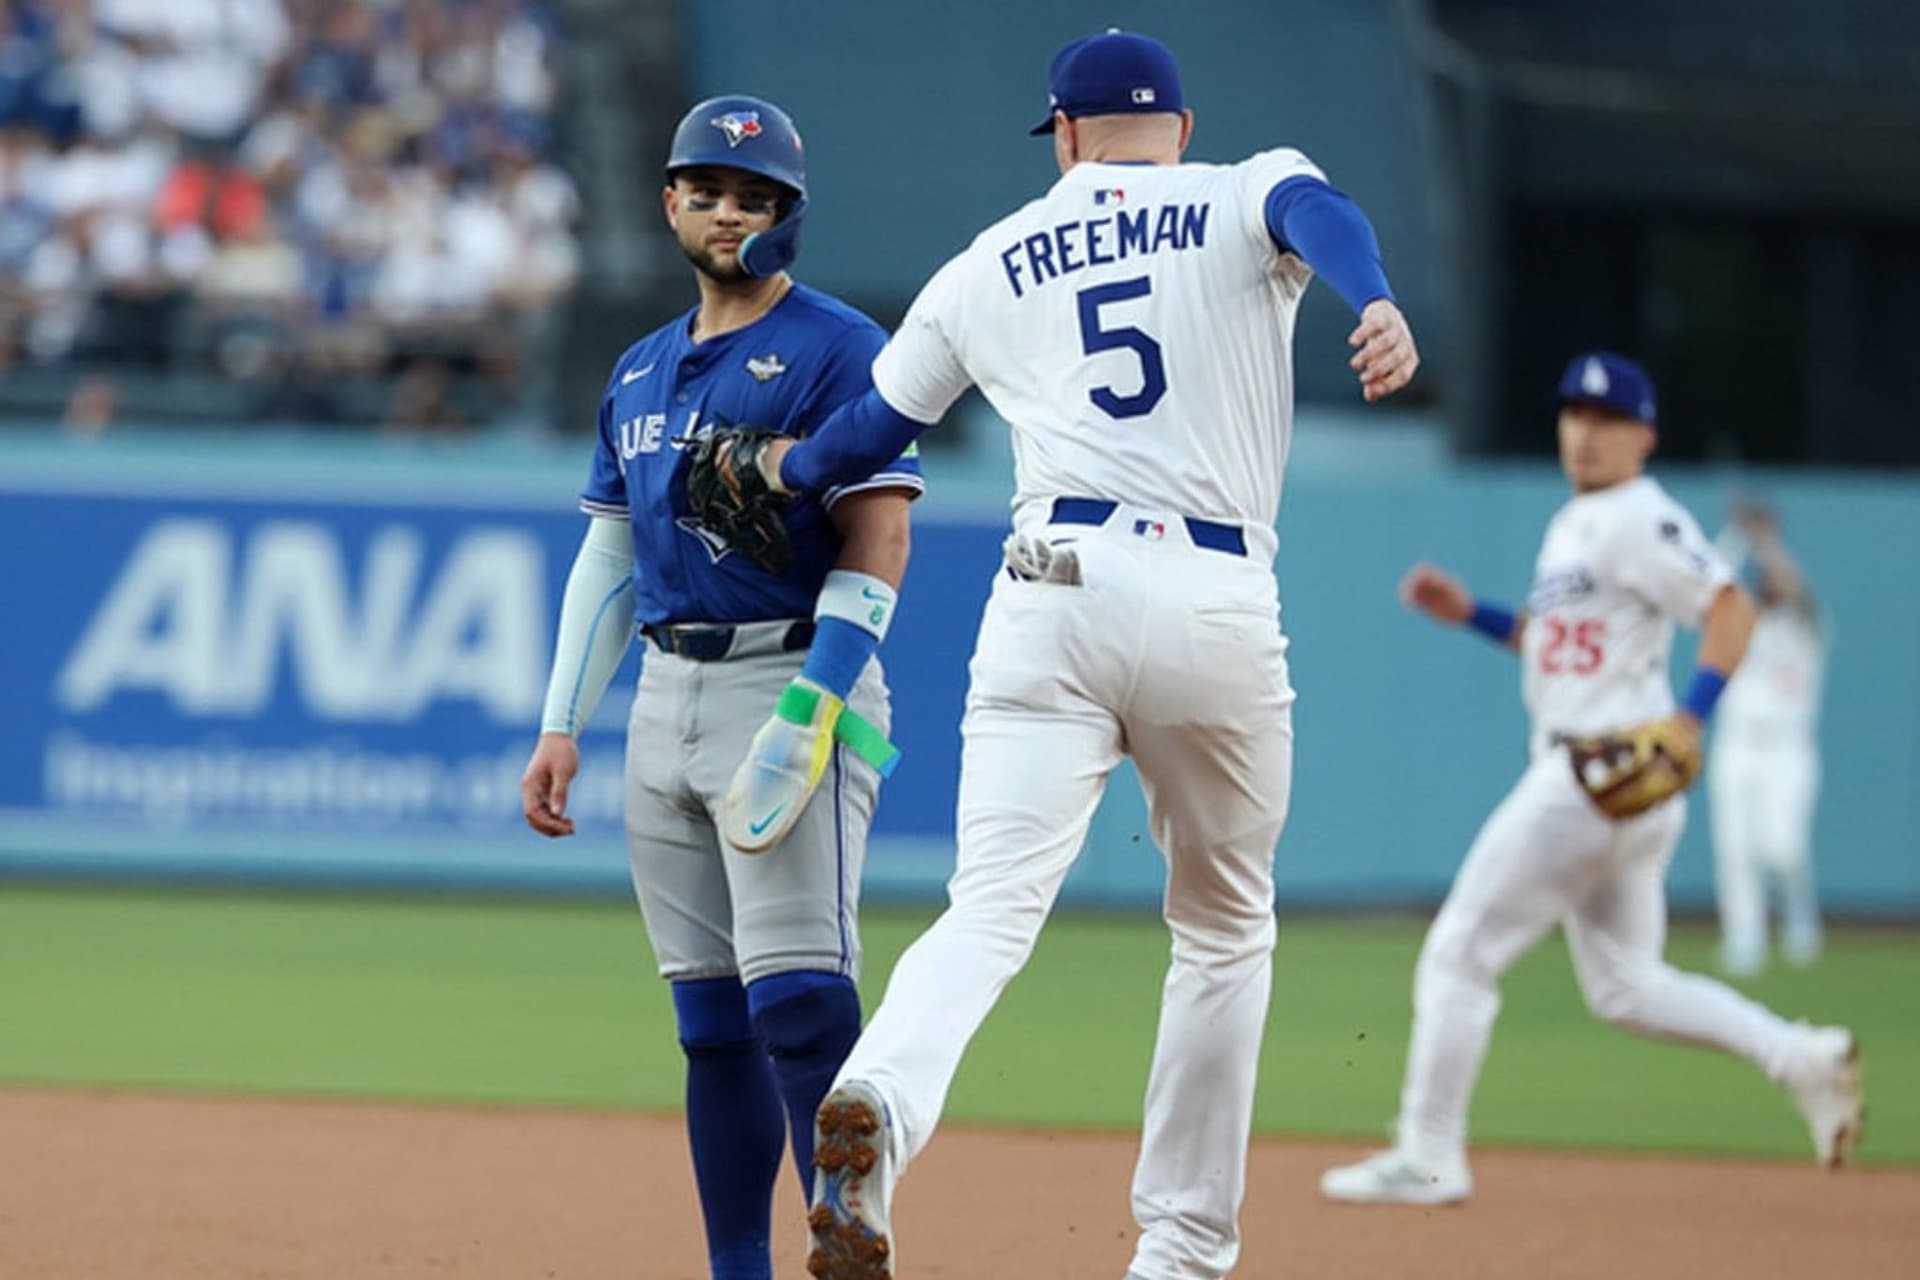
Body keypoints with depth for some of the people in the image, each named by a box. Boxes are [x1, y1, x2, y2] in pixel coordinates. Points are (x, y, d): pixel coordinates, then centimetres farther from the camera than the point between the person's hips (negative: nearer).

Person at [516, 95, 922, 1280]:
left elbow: (879, 544, -11)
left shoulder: (837, 348, -4)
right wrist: (561, 725, 12)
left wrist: (811, 709, -21)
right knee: (710, 1019, 7)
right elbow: (608, 557, 21)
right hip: (668, 695, 7)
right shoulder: (642, 371, 18)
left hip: (795, 682, -7)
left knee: (798, 999, -17)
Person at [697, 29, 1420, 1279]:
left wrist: (769, 466, 47)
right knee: (1226, 930, 17)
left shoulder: (989, 265, 19)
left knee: (992, 908, -11)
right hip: (1217, 607, -1)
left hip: (1054, 589, 1)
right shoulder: (1247, 200, 13)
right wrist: (1377, 303, -34)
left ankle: (875, 1103, -41)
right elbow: (1319, 211, -12)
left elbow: (864, 436, 25)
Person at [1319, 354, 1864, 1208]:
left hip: (1606, 774, -10)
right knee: (1625, 990, 12)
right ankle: (1801, 1057, 7)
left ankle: (1428, 1159, 1)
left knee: (1459, 953, -5)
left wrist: (1690, 714, -28)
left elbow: (1731, 609, -18)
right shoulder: (1573, 526, 19)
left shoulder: (1639, 520, -12)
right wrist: (1472, 615, 17)